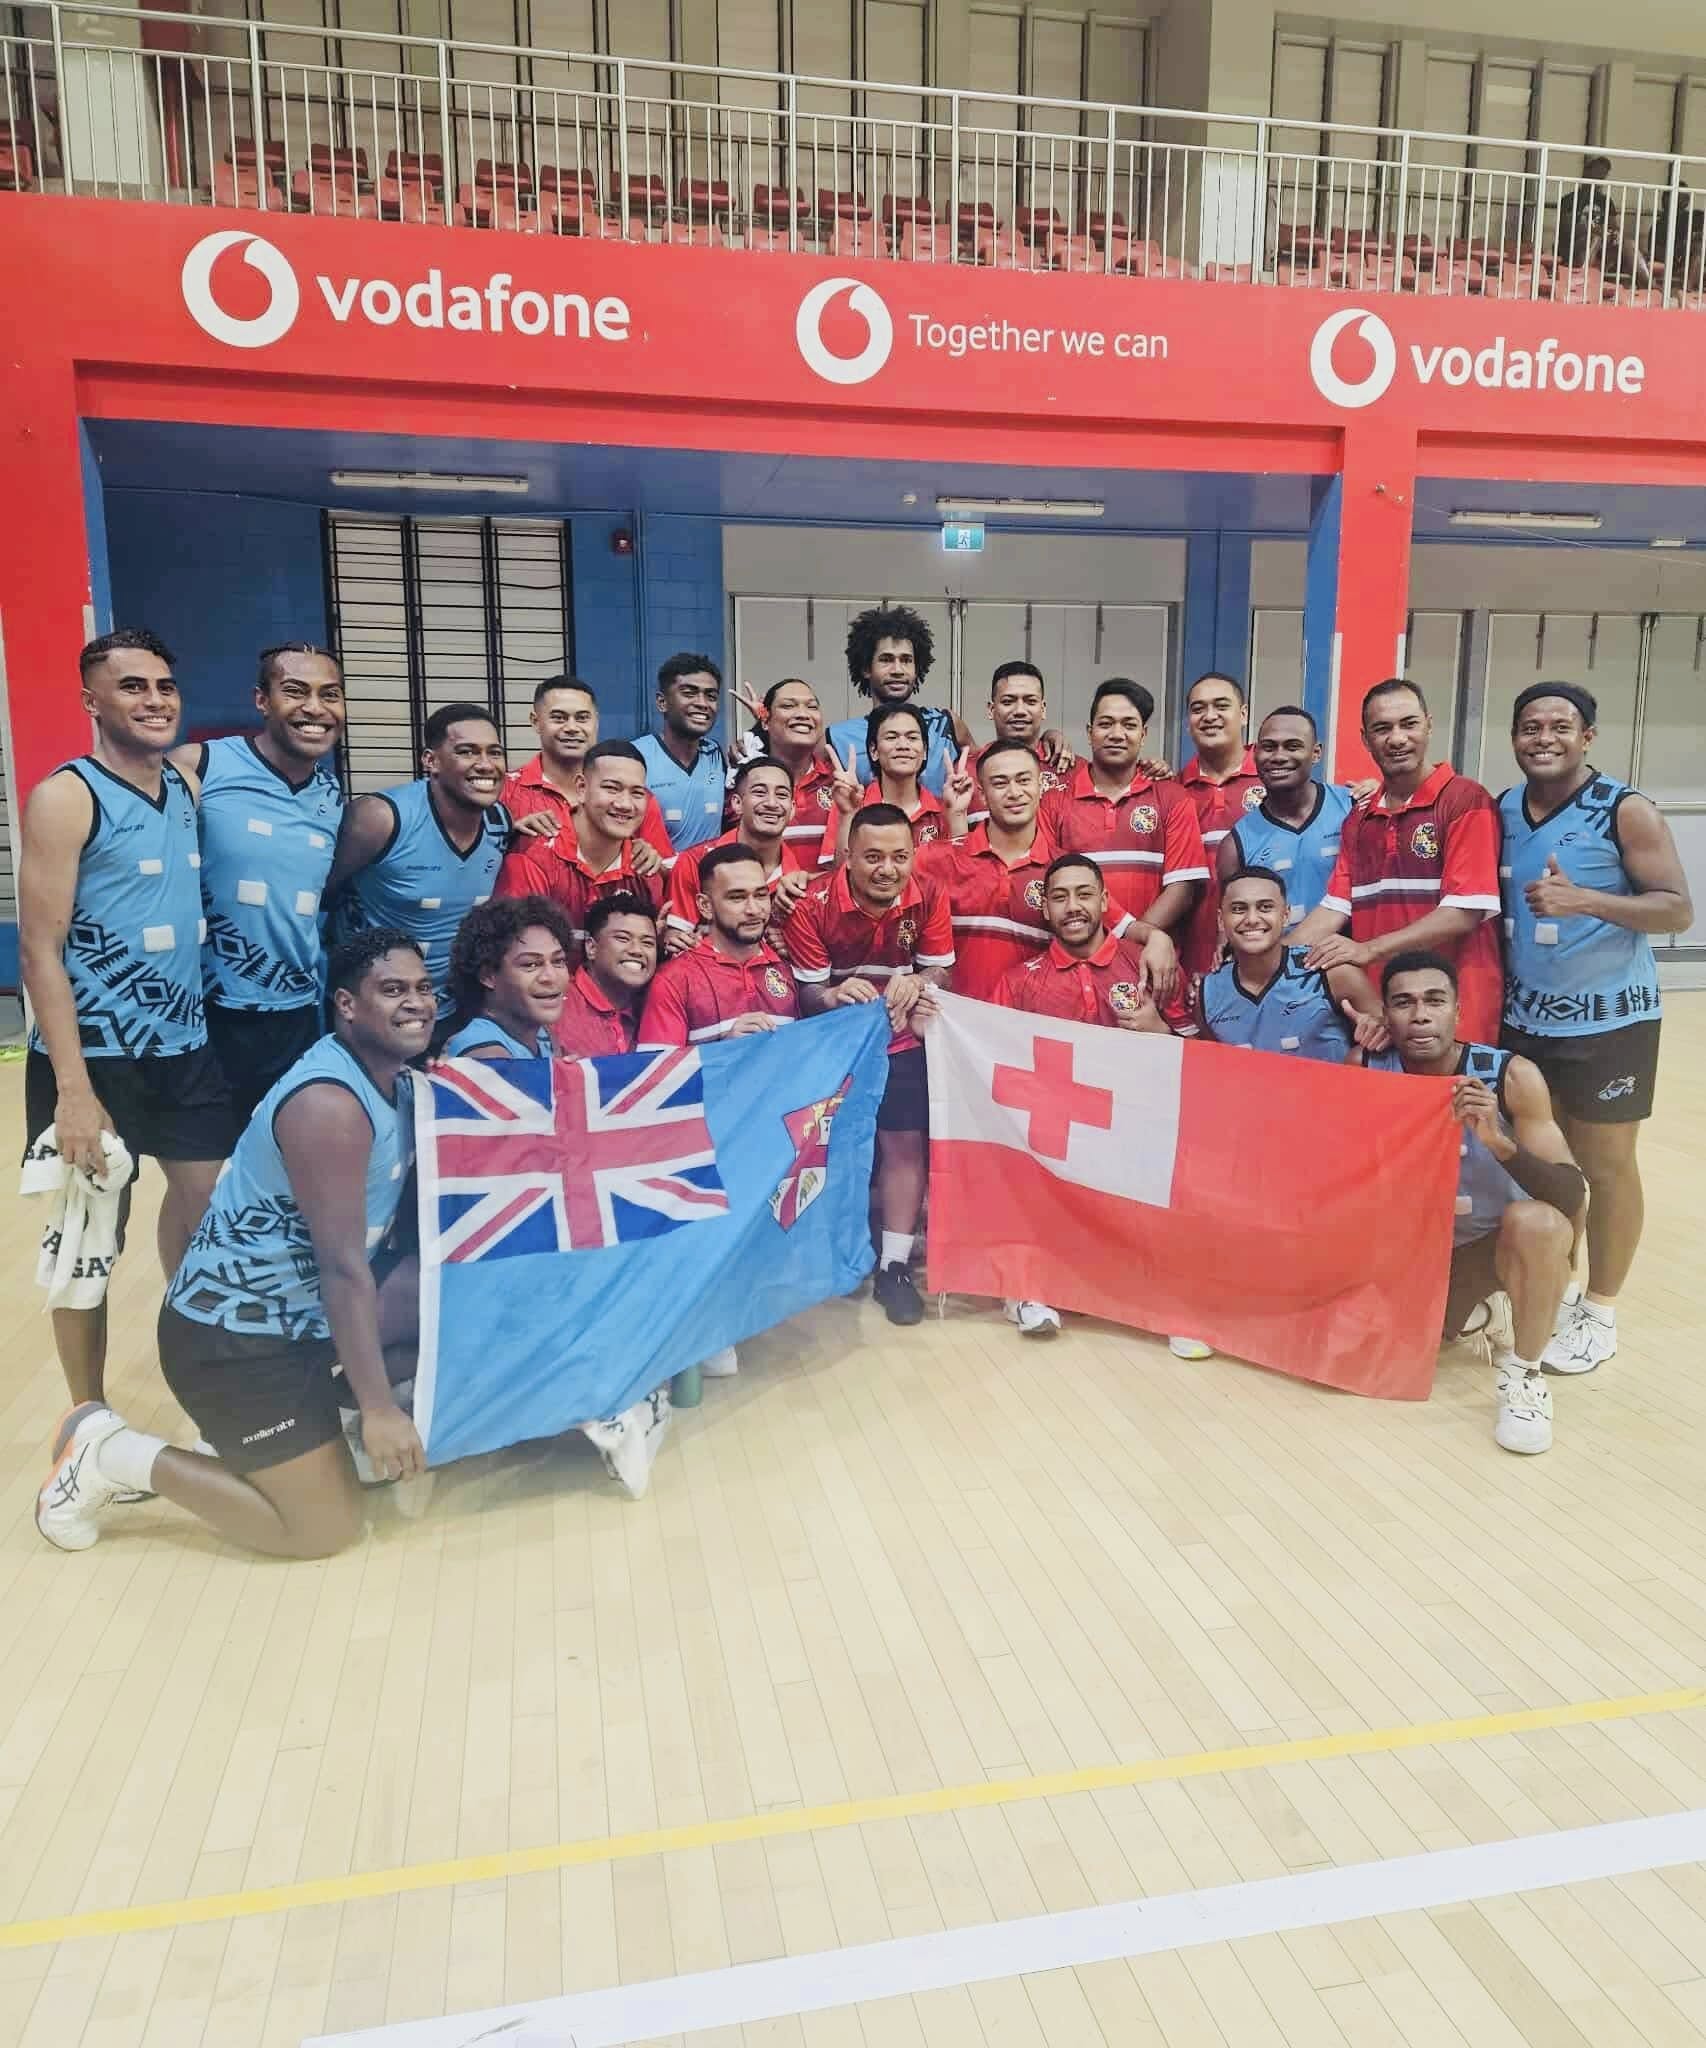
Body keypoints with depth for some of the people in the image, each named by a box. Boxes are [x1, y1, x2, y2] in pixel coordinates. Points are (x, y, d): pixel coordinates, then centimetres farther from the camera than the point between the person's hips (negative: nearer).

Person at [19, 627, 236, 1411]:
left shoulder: (189, 786, 7)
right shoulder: (66, 797, -11)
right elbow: (39, 951, -14)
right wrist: (73, 1088, -20)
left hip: (189, 1047, 6)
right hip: (96, 1054, -6)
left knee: (207, 1197, 14)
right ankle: (87, 1419, 20)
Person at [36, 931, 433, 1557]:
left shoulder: (394, 1080, 5)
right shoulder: (329, 1104, -25)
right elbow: (344, 1267, -27)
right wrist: (377, 1409, -25)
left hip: (296, 1316, 10)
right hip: (232, 1333, -10)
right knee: (326, 1528, -6)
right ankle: (114, 1455, 4)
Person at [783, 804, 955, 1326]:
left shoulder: (928, 895, -12)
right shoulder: (814, 904, -20)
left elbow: (940, 970, -2)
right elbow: (807, 993, -13)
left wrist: (916, 982, -26)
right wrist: (833, 995, -37)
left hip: (900, 1040, 2)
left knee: (905, 1142, -4)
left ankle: (893, 1265, 7)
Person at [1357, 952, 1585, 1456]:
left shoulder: (1511, 1076, -22)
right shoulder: (1366, 1069, -16)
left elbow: (1572, 1197, -26)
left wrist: (1498, 1142, -41)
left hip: (1495, 1242, -3)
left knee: (1536, 1222, -35)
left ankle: (1524, 1376, -11)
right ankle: (1476, 1315, 22)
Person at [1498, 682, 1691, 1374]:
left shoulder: (1626, 811, -12)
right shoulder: (1500, 811, 3)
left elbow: (1678, 909, -15)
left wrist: (1584, 900, -28)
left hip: (1607, 1019, -5)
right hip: (1523, 1016, 5)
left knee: (1605, 1163, 4)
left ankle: (1600, 1312, 19)